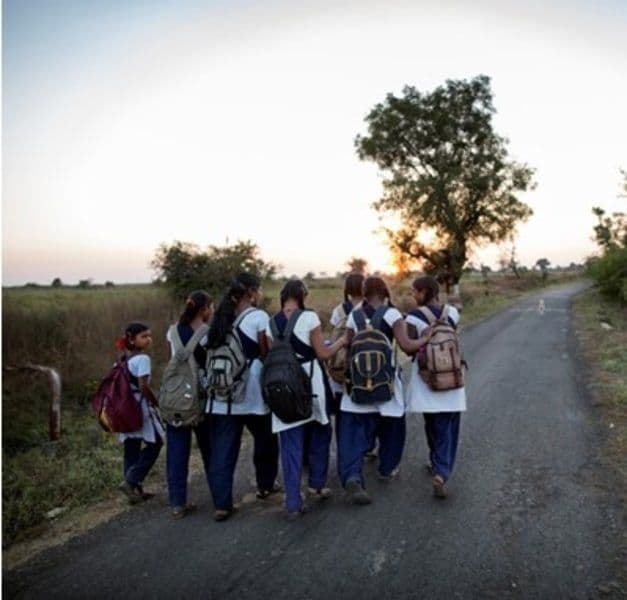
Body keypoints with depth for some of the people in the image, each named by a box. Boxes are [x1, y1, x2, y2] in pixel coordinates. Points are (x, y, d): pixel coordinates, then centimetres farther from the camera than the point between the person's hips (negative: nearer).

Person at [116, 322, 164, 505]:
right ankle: (130, 481, -4)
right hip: (140, 407, -9)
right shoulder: (142, 358, -14)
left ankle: (135, 489, 18)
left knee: (132, 449, 11)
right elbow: (143, 386, -20)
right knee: (154, 443, 3)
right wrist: (156, 402, -6)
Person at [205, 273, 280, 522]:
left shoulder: (222, 317, 11)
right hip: (251, 393, -4)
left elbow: (213, 352, 10)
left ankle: (222, 504, 3)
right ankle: (265, 485, 34)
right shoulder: (259, 317, -7)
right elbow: (267, 355, -9)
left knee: (222, 451, 5)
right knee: (266, 439, 19)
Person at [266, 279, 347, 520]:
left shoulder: (271, 323, 4)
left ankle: (293, 504, 8)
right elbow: (323, 354, -5)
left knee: (290, 444, 7)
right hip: (309, 381, -3)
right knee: (319, 432, 21)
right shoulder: (309, 317, -9)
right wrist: (341, 341, 11)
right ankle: (316, 484, 32)